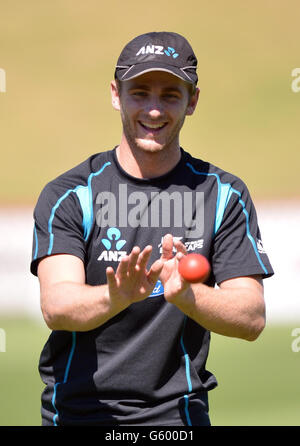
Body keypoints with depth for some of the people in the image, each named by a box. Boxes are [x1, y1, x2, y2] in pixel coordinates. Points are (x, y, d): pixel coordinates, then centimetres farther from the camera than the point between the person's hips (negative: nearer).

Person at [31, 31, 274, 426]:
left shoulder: (224, 194, 3)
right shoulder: (68, 195, -1)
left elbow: (253, 319, -6)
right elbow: (56, 307, -16)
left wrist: (186, 294, -25)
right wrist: (117, 297, -37)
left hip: (177, 413, 1)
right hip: (77, 413, 0)